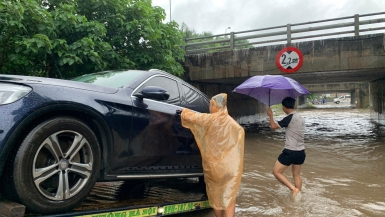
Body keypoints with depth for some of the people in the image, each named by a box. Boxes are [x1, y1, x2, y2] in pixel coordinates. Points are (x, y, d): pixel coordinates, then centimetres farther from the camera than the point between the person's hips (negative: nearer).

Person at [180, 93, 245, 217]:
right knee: (229, 197, 6)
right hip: (229, 166, 1)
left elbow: (189, 116, -2)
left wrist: (184, 111, 20)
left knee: (215, 195, 17)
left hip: (213, 164, -1)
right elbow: (241, 132, 15)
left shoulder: (208, 119, -10)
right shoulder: (233, 124, -1)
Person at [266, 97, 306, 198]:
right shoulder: (300, 117, 9)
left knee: (276, 172, 3)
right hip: (301, 152, 8)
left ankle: (294, 189, -4)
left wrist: (270, 115, 1)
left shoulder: (290, 118, -17)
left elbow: (273, 126, -13)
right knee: (297, 175, 18)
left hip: (290, 151, -8)